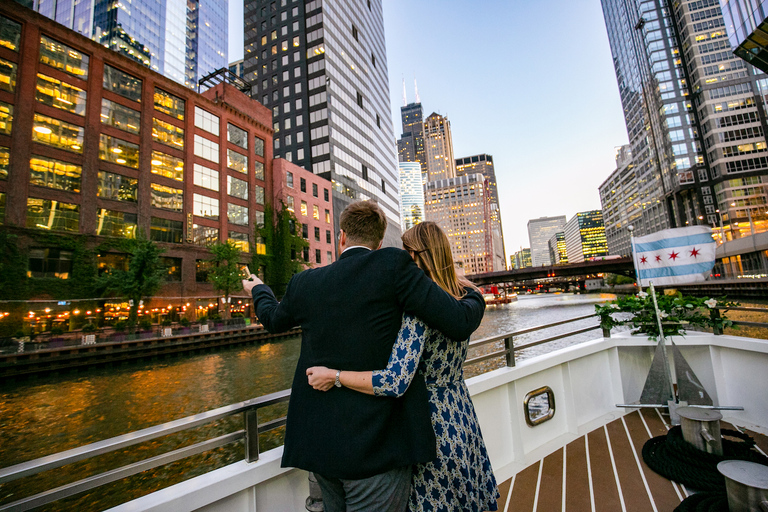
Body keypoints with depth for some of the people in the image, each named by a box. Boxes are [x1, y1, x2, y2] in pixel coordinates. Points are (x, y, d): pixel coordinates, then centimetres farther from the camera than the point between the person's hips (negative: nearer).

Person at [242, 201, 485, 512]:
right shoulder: (393, 264, -15)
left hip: (319, 445, 6)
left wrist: (258, 290, 42)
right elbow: (458, 323, -16)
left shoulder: (305, 282, -1)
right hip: (375, 449, -5)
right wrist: (475, 297, 8)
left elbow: (274, 320, 20)